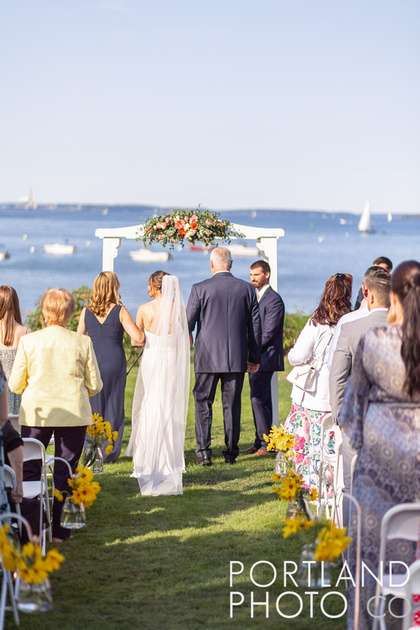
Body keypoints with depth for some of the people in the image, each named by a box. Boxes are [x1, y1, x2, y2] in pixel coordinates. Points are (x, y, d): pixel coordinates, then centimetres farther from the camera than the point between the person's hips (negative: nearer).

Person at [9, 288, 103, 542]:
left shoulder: (28, 341, -6)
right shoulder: (83, 342, -6)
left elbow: (15, 384, 0)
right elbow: (95, 385, 0)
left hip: (36, 414, 0)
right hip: (74, 415, 0)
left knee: (29, 470, 12)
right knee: (65, 473, 10)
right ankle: (59, 528, 13)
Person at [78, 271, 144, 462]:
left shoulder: (86, 312, 2)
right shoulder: (120, 311, -6)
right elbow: (138, 338, -11)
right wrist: (138, 340, 10)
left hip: (93, 361, 2)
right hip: (115, 361, -2)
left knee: (93, 405, 13)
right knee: (113, 406, 9)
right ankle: (109, 452, 13)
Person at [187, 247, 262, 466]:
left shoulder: (200, 289, -6)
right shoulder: (247, 289, 2)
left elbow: (188, 323, -3)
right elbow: (255, 326, 7)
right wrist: (254, 357, 16)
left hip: (208, 357, -2)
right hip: (237, 357, 3)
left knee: (203, 403, 6)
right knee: (232, 404, 10)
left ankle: (203, 452, -2)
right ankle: (231, 452, 15)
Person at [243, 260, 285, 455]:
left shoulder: (274, 300, -11)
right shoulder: (255, 298, 18)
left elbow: (268, 333, -16)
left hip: (265, 358, -9)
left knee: (258, 400, -11)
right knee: (259, 401, 10)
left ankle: (267, 443, -4)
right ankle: (261, 442, 14)